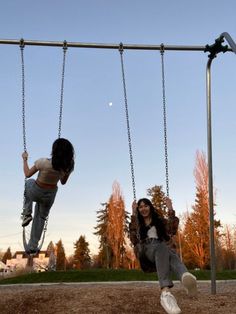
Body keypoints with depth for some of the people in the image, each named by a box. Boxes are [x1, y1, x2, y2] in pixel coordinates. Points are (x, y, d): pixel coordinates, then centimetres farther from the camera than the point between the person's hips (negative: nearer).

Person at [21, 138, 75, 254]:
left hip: (36, 192, -3)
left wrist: (25, 159, 0)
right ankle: (32, 246, 31)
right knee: (41, 217, 27)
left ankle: (27, 214, 27)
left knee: (28, 182, 34)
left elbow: (27, 174, -13)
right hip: (50, 194, 3)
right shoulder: (70, 165, -17)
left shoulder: (44, 162, -30)